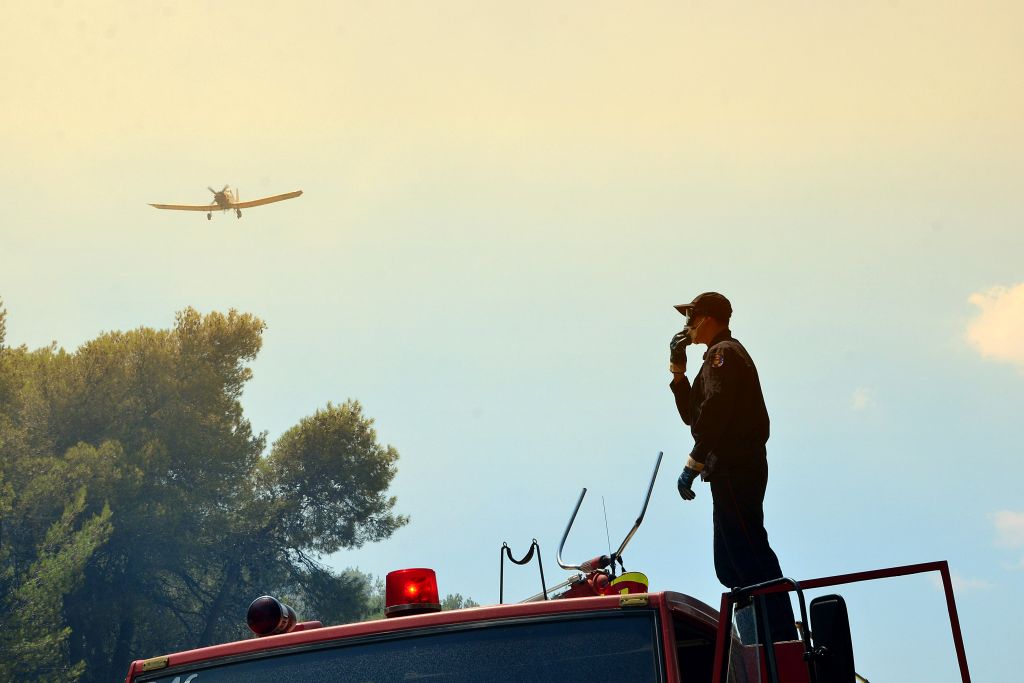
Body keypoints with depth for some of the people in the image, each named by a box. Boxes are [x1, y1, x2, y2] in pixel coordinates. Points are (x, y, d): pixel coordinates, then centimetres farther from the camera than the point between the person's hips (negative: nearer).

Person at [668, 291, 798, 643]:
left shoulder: (722, 353, -7)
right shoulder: (726, 354, 25)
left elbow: (715, 414, -21)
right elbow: (692, 415, 25)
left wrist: (693, 464, -21)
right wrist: (678, 370, 18)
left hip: (733, 469, -11)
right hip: (732, 471, 11)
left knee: (751, 556, -12)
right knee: (731, 567, 13)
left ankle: (783, 641, -13)